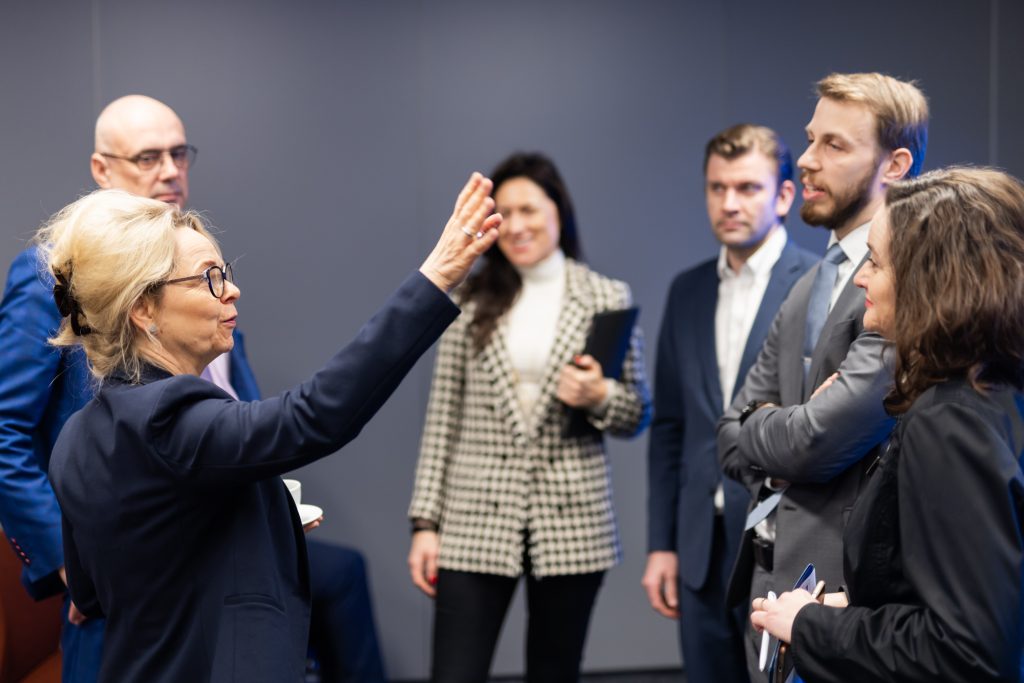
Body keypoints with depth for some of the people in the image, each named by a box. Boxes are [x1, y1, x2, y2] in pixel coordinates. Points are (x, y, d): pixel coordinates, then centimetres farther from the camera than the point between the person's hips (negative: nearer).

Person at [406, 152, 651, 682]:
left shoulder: (607, 298, 4)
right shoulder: (471, 302, 5)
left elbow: (637, 415, 9)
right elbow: (442, 420, 5)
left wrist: (598, 397, -13)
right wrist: (425, 521, -1)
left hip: (571, 520, 0)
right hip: (476, 519, 0)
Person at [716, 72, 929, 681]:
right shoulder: (809, 288, 15)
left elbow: (822, 440, -22)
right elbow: (732, 436, 14)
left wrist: (755, 431, 0)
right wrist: (782, 442, -8)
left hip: (842, 584, -8)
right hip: (769, 576, 8)